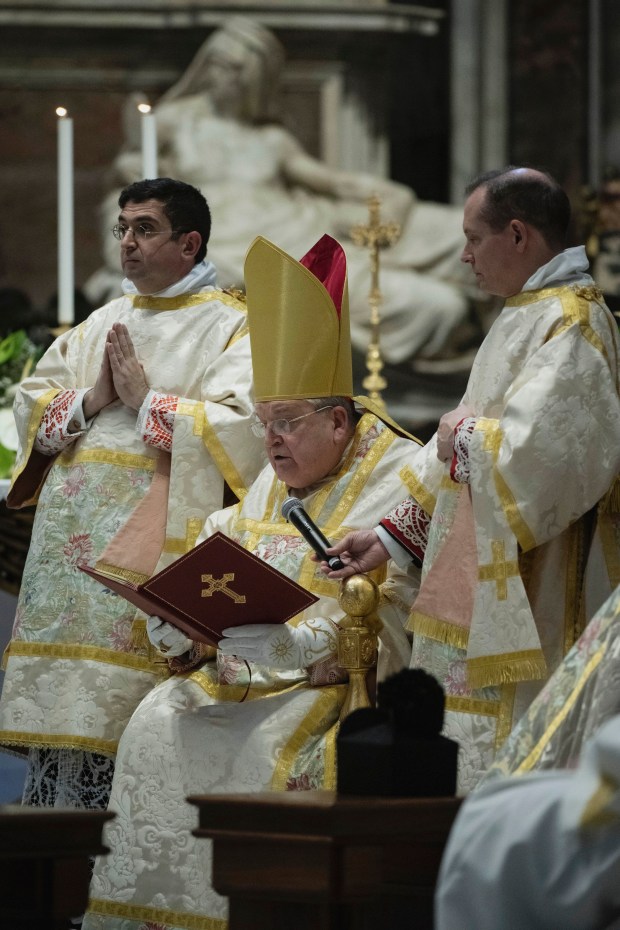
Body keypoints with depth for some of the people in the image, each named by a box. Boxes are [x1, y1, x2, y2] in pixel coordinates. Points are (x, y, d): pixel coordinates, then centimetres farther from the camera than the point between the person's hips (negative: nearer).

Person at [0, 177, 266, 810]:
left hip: (154, 532, -6)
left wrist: (147, 401, -11)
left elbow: (240, 425, -13)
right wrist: (89, 401, -3)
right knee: (61, 704, 2)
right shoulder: (102, 323, 21)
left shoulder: (231, 326, 1)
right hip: (73, 532, 6)